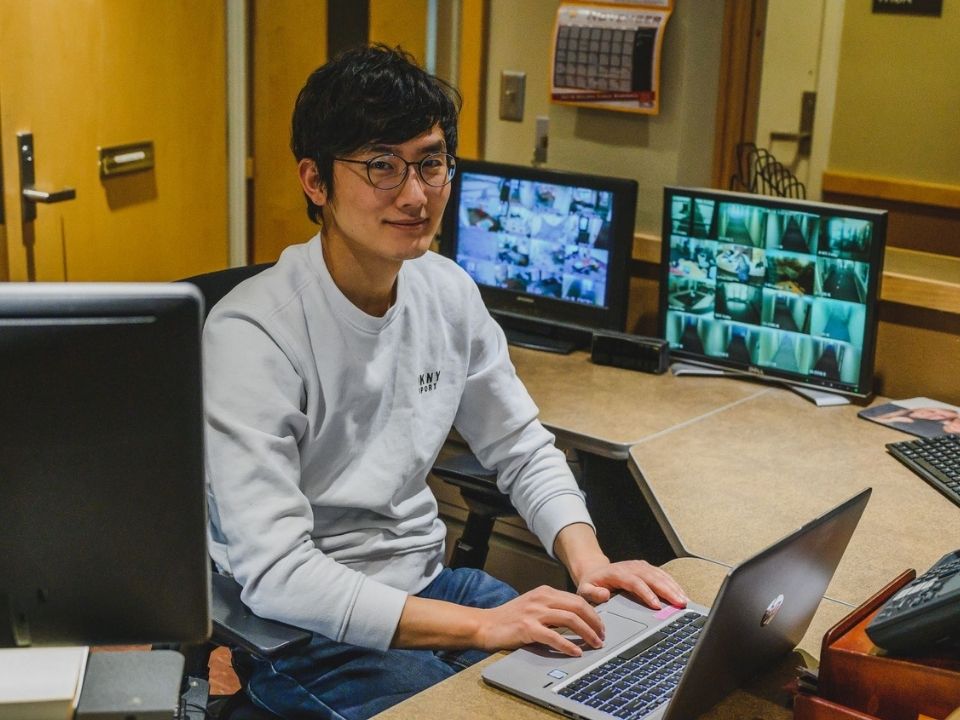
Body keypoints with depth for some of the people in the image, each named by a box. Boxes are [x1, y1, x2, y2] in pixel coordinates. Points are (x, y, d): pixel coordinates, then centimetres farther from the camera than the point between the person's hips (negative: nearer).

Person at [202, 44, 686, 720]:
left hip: (427, 581, 7)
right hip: (306, 633, -6)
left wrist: (588, 560, -11)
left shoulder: (449, 292, -1)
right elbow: (272, 572, -28)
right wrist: (478, 625, -33)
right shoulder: (253, 334, -22)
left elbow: (523, 449, 9)